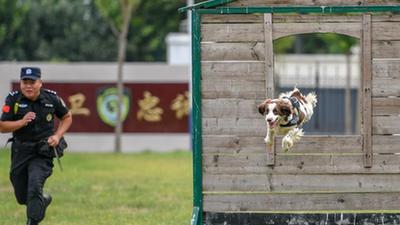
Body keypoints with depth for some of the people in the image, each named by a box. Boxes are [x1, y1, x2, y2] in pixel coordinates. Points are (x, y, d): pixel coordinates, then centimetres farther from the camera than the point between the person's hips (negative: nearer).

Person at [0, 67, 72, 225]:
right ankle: (44, 200, 44)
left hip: (43, 152, -2)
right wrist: (22, 122, -25)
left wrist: (57, 136, -5)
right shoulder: (13, 100, -7)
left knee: (35, 186, -24)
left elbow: (67, 117, 10)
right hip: (20, 151, 2)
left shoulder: (52, 98, -6)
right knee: (22, 197, 12)